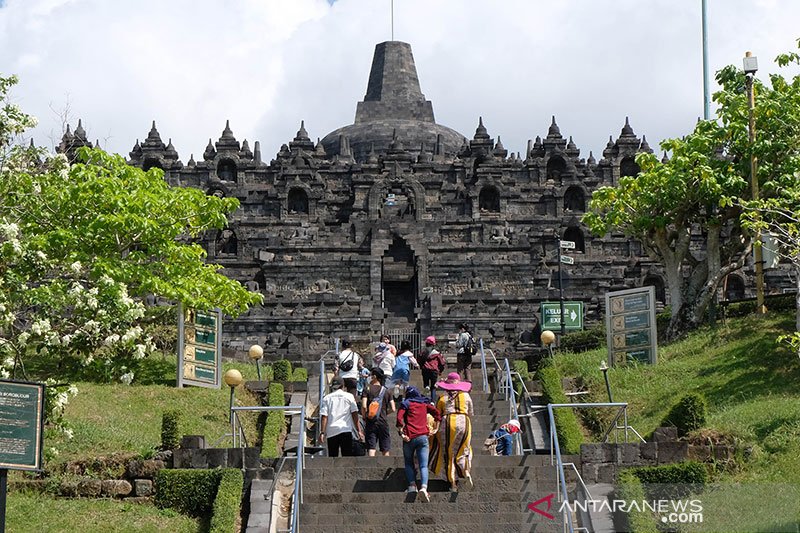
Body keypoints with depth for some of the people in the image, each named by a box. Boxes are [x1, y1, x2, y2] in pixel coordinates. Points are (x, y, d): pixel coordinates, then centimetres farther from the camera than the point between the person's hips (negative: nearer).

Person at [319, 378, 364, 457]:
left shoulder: (326, 398, 7)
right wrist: (359, 430, 6)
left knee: (332, 457, 6)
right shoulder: (349, 396, 5)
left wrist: (322, 432, 0)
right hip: (346, 430, -1)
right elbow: (354, 414, 3)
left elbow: (324, 417, 0)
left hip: (331, 431, 1)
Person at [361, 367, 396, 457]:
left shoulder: (367, 389, -1)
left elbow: (364, 406, -12)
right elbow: (393, 409, 1)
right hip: (383, 422, 2)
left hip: (371, 423, -2)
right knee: (385, 451, 10)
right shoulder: (386, 391, 7)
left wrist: (364, 417, 3)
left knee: (371, 450, -6)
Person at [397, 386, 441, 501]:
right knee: (423, 465, -5)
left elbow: (399, 418, -7)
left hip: (409, 437, -1)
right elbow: (437, 413, 9)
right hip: (423, 437, 1)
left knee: (409, 463, 15)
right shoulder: (424, 404, 17)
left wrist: (401, 432, -9)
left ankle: (412, 484, -4)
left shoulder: (406, 403, 8)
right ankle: (424, 487, -28)